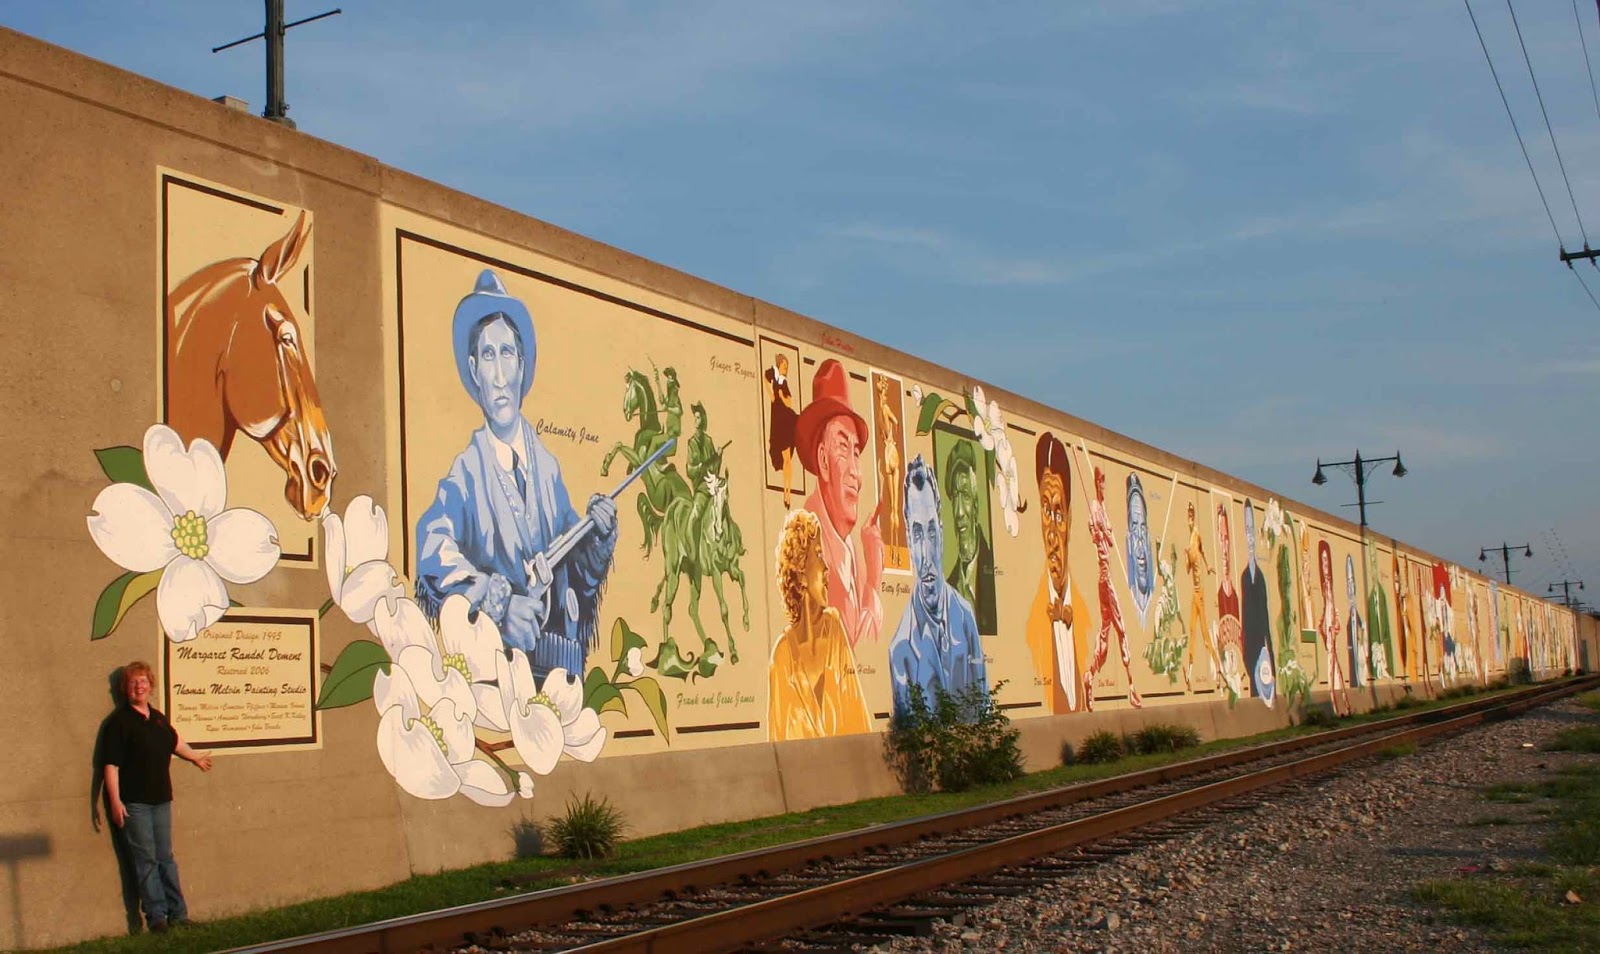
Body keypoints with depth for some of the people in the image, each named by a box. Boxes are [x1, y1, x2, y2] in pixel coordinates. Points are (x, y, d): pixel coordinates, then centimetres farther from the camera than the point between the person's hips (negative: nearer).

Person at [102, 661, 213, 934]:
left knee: (166, 857, 10)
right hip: (134, 801, -6)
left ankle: (177, 914, 15)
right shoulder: (121, 720, -9)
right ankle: (156, 916, 2)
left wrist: (196, 757, 46)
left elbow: (175, 743, 31)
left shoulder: (158, 718, 11)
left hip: (161, 799, 6)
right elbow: (111, 764, -14)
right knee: (146, 859, -3)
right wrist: (115, 801, -20)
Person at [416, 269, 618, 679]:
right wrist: (501, 604, -28)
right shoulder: (467, 472, -2)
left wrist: (599, 539, 0)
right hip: (497, 660, -3)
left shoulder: (548, 467, 10)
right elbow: (434, 553, -18)